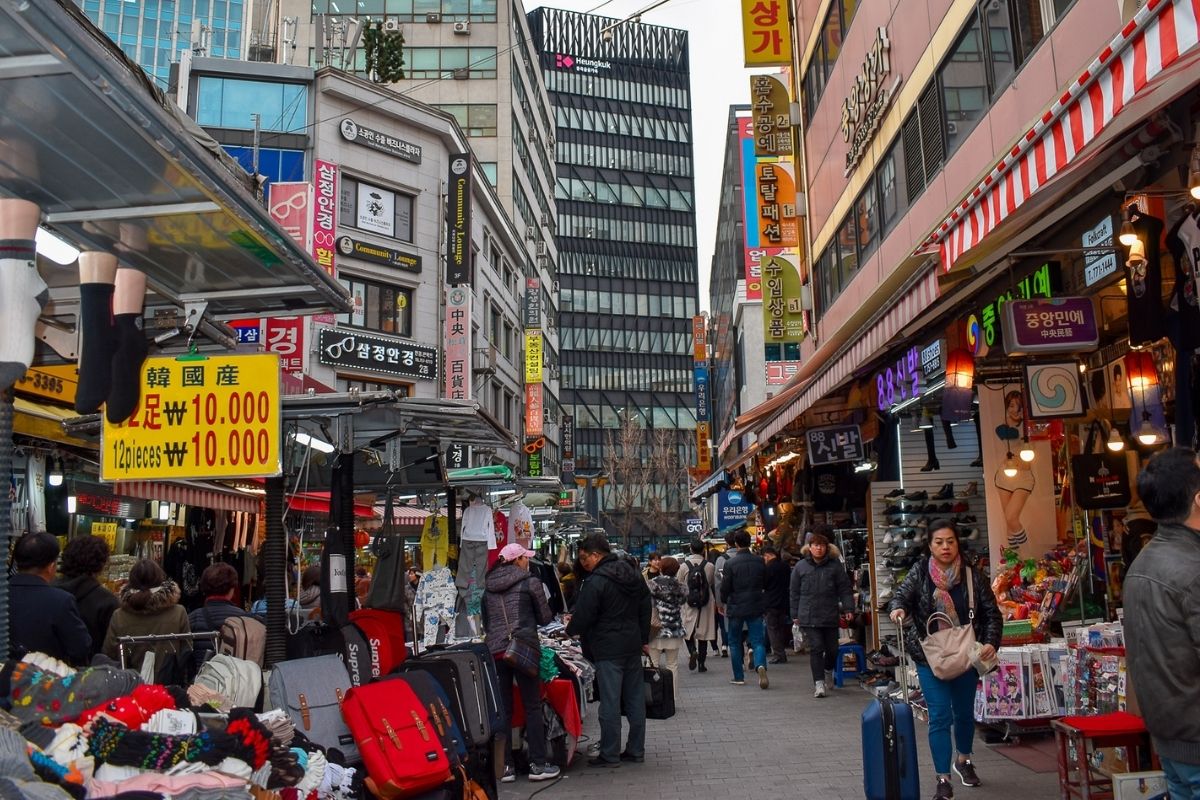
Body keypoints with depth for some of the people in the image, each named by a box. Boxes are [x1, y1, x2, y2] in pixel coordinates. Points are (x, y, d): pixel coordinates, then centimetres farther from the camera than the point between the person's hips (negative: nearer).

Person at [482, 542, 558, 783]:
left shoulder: (488, 587, 11)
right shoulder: (530, 583, -2)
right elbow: (545, 618, 6)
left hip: (495, 650, 4)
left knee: (503, 710, 9)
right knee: (533, 707, 4)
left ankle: (505, 765, 10)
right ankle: (538, 764, 4)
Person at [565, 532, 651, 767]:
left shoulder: (596, 581, -16)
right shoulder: (632, 573, 10)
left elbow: (583, 617, -12)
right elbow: (646, 606, 17)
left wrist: (569, 630, 9)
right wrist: (644, 639, 22)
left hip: (608, 649, -8)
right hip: (633, 645, 8)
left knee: (610, 702, -2)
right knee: (635, 699, 11)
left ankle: (609, 754, 4)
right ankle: (636, 750, 18)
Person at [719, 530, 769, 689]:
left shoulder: (730, 563, -13)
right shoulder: (759, 561, -2)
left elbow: (725, 587, -9)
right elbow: (765, 582, 9)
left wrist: (724, 601, 9)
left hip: (736, 607, -2)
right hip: (755, 606, 2)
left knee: (734, 643, 12)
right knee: (757, 641, 4)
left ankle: (739, 676, 15)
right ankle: (760, 665, -23)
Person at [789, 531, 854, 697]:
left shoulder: (835, 565, 2)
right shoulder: (801, 566, 2)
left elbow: (845, 589, 3)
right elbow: (794, 592, 8)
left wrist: (848, 608, -7)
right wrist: (795, 614, 7)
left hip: (830, 616, 1)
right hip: (809, 616, -1)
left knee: (832, 648, 12)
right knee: (816, 648, -9)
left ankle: (828, 671, 41)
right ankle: (819, 683, -5)